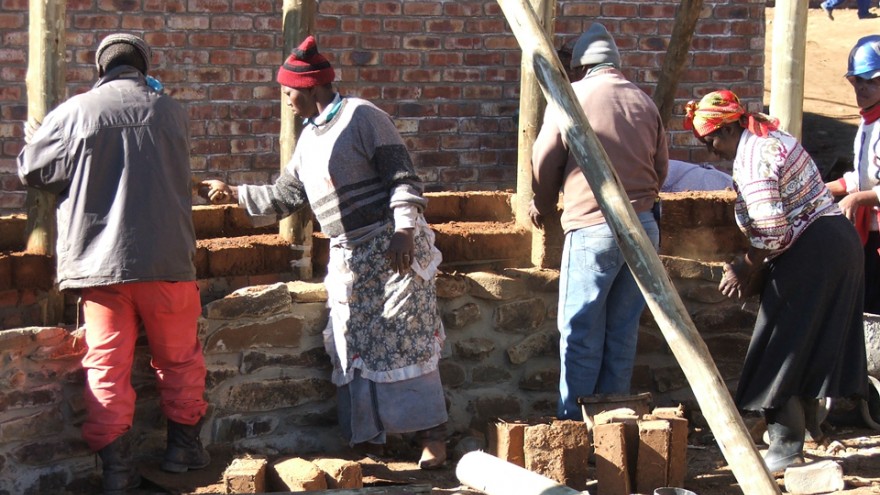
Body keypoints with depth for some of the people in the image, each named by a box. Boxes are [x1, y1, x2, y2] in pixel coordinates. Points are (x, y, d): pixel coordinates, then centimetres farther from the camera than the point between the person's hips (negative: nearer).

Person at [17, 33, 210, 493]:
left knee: (107, 366, 5)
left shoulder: (73, 114, -5)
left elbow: (30, 170, 3)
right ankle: (183, 446, 25)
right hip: (166, 260, 1)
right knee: (179, 359, 17)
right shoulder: (171, 113, 1)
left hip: (98, 262, -1)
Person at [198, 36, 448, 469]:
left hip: (391, 249, -8)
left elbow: (401, 177, -14)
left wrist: (404, 228, -24)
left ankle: (432, 436, -6)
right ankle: (366, 437, 10)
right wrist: (232, 194, 23)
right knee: (351, 347, 5)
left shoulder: (362, 117, -10)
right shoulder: (309, 138, 15)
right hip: (348, 255, 8)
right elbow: (284, 197, 24)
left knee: (405, 340, -9)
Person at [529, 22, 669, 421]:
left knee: (581, 331, 1)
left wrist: (542, 207, 19)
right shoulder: (644, 102, 13)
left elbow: (545, 164, 1)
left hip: (592, 227, -5)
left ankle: (573, 421, 3)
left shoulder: (571, 97, -1)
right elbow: (661, 168, 17)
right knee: (623, 329, 11)